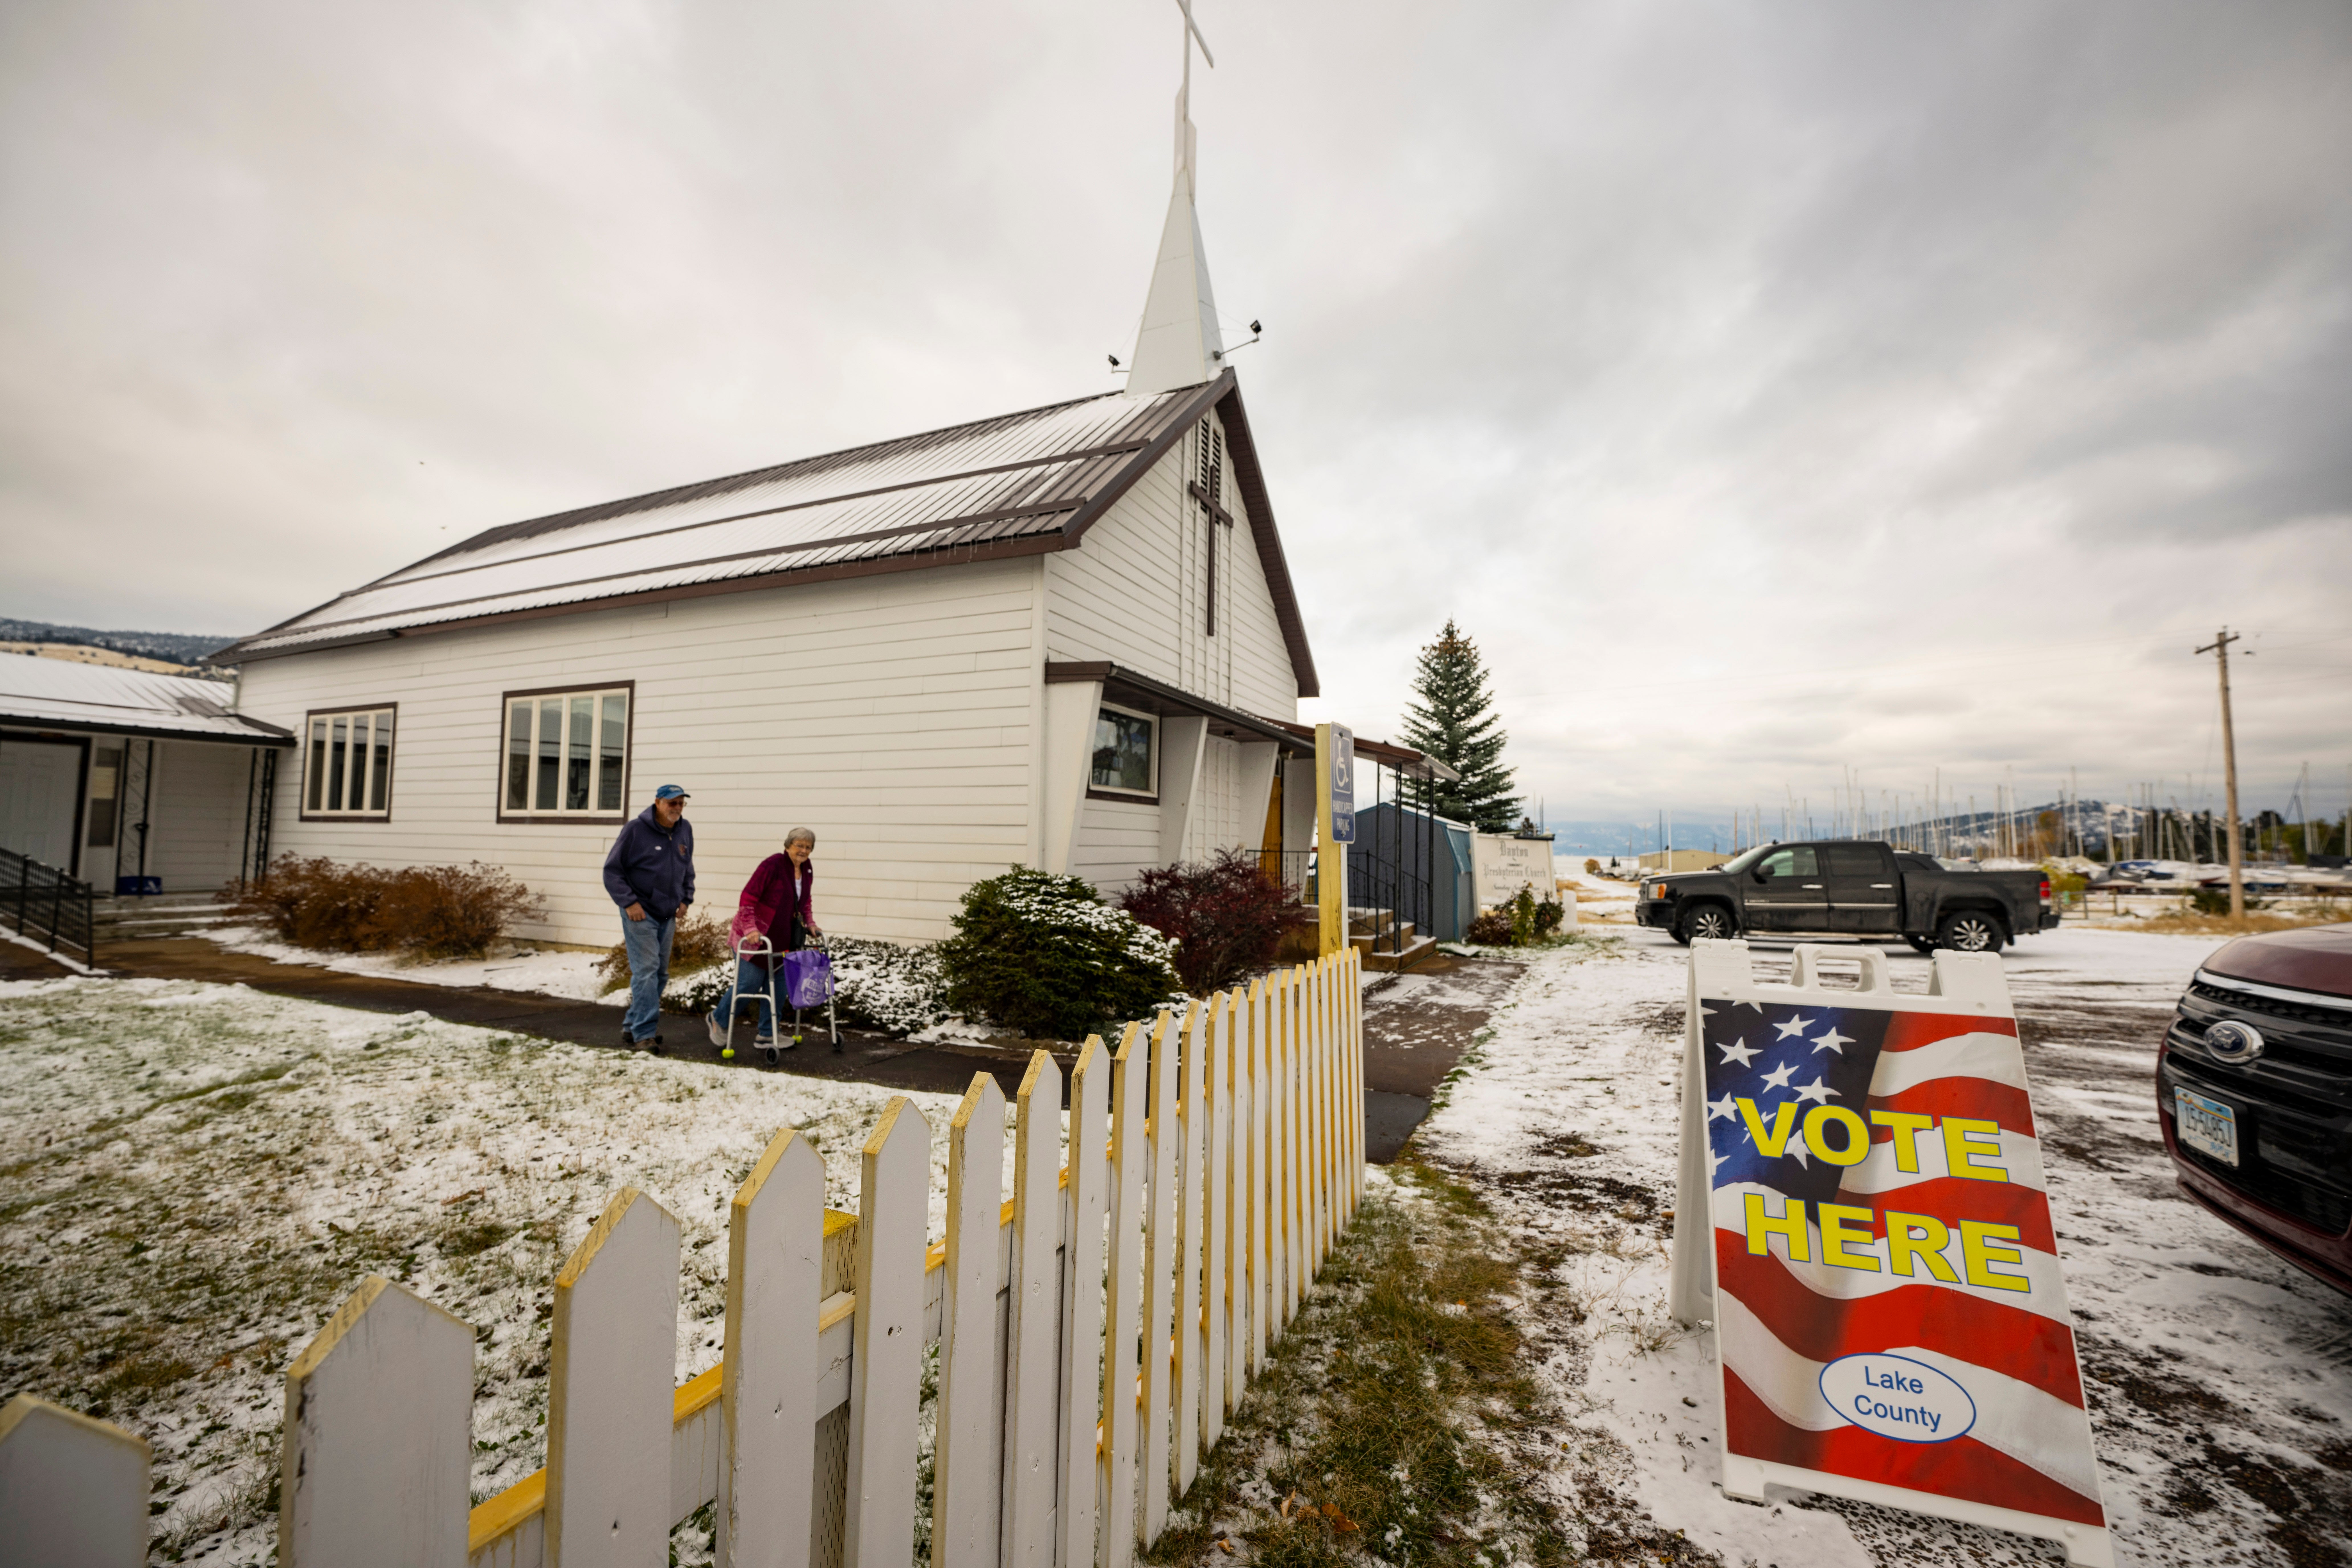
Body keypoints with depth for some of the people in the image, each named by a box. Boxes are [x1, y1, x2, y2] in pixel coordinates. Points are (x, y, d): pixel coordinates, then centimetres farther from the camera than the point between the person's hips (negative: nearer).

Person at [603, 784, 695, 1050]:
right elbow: (612, 870, -7)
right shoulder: (636, 829, -11)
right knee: (646, 971, -11)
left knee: (660, 974, 11)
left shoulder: (685, 830, 6)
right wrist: (629, 902, -14)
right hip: (640, 914, -6)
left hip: (668, 916, 7)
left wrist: (686, 899, 9)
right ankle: (644, 1034, -8)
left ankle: (632, 1026, 25)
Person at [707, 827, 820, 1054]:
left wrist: (810, 925, 5)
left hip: (781, 939, 7)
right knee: (749, 983, -2)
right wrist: (750, 929, -28)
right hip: (754, 937, -7)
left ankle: (768, 1035, 19)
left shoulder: (807, 872, 4)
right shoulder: (772, 865, -19)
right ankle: (719, 1020, 25)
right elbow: (748, 898, -21)